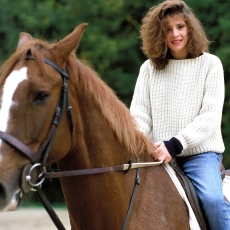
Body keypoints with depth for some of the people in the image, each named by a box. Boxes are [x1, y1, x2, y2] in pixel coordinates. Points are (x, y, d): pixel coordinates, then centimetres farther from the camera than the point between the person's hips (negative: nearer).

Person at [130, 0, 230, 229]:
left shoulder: (209, 64, 2)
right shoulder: (149, 68, 10)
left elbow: (210, 116, -7)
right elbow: (139, 115, 5)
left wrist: (175, 144, -20)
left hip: (200, 152, -3)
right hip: (159, 154, 3)